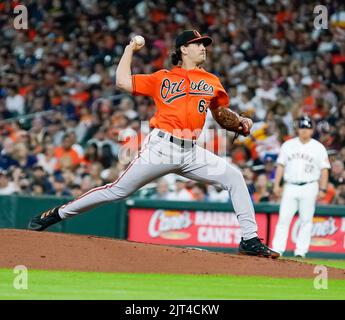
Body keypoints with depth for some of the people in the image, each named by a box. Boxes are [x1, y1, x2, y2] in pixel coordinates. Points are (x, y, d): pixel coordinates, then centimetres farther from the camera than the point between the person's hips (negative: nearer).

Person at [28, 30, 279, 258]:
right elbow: (123, 82, 5)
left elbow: (221, 113, 25)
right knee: (118, 190, -5)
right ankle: (57, 214, 7)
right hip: (161, 147, -3)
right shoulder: (162, 78, 9)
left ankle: (250, 240, -8)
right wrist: (130, 50, 15)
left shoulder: (211, 82, 16)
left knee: (234, 176, -11)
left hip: (192, 152, 3)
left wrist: (241, 121, 5)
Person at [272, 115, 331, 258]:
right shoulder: (288, 145, 10)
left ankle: (301, 251, 2)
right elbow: (281, 165, 11)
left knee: (306, 220, -2)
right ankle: (277, 250, -6)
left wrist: (322, 189, -6)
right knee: (283, 218, -5)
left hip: (309, 187, -2)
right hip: (290, 186, 2)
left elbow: (324, 170, 2)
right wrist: (276, 185, 3)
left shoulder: (319, 148, 4)